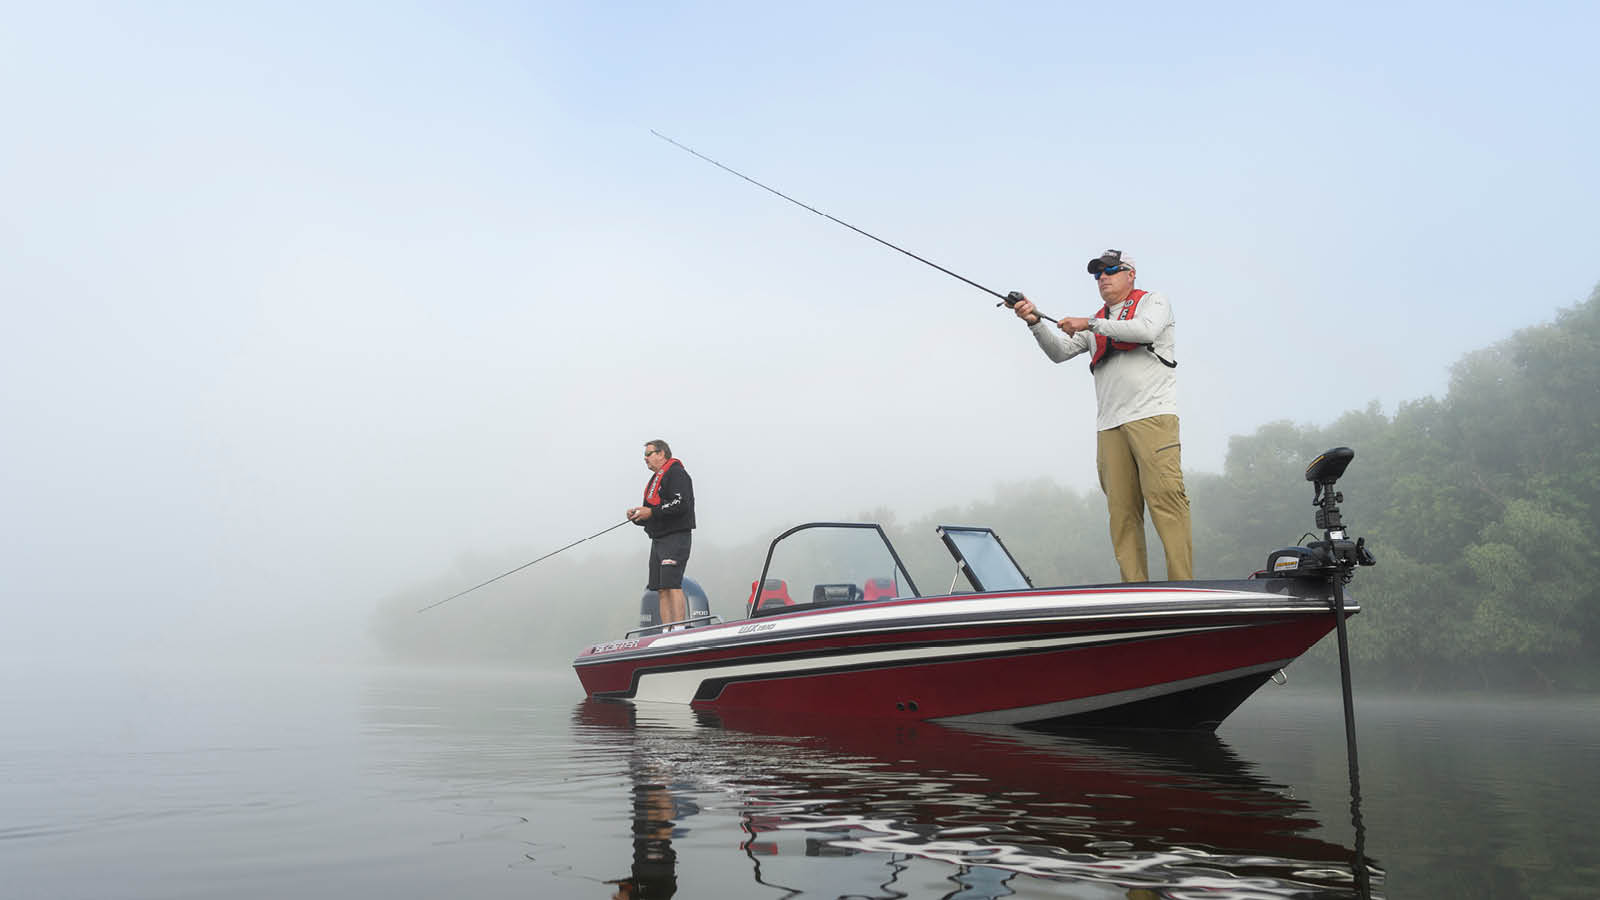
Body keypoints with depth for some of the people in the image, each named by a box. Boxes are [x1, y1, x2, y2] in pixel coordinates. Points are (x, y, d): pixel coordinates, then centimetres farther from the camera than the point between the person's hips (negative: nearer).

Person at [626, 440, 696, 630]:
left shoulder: (676, 473, -6)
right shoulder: (656, 479, 23)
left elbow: (682, 504, -20)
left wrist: (651, 512, -17)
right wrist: (637, 517, 4)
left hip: (675, 538, -9)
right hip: (658, 539, 9)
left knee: (672, 585, -17)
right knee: (662, 589, 5)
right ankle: (667, 633, 5)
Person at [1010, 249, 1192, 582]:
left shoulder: (1153, 301, 13)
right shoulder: (1097, 322, 27)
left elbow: (1146, 330, -9)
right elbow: (1059, 352, 15)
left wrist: (1090, 324, -7)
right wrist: (1036, 322, -1)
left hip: (1152, 417, -5)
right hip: (1110, 426, 5)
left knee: (1165, 499, -14)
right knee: (1121, 511, -2)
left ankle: (1183, 587, -14)